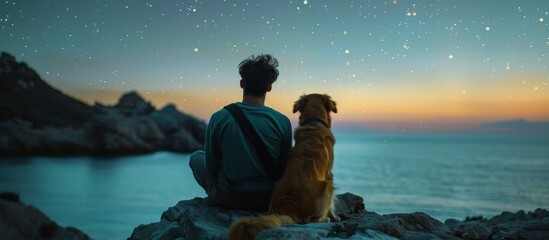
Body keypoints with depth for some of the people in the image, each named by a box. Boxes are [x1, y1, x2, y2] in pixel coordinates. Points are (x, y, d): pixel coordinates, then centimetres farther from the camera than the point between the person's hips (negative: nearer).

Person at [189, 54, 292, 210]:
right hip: (267, 201, 2)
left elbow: (211, 166, -4)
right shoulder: (283, 122, -14)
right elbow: (283, 170, -3)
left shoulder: (219, 118, -15)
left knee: (196, 157, 24)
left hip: (225, 200, -1)